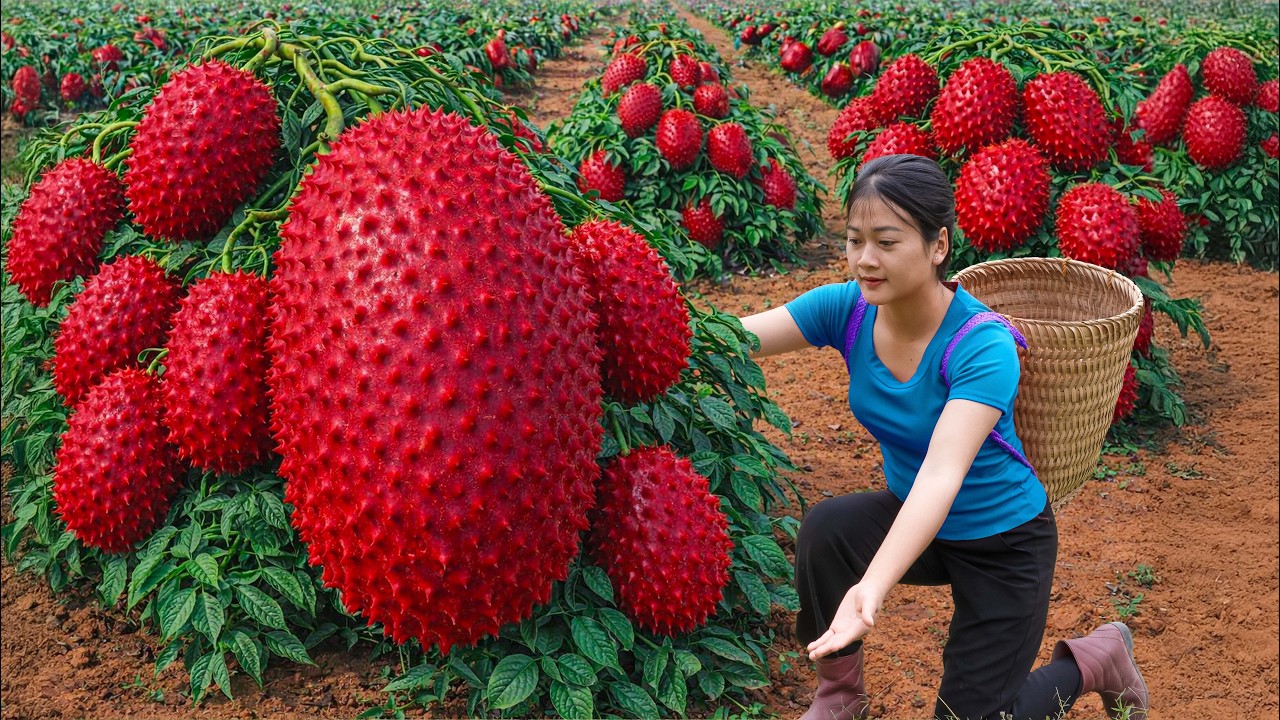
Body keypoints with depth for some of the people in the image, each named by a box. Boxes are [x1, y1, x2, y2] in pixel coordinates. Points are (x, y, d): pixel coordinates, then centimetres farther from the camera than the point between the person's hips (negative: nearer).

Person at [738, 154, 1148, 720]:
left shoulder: (983, 345, -32)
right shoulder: (849, 308, -16)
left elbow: (942, 473, -45)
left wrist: (872, 588, -58)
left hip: (1002, 539, -4)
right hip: (913, 518, 4)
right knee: (825, 530, -27)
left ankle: (1096, 658, 26)